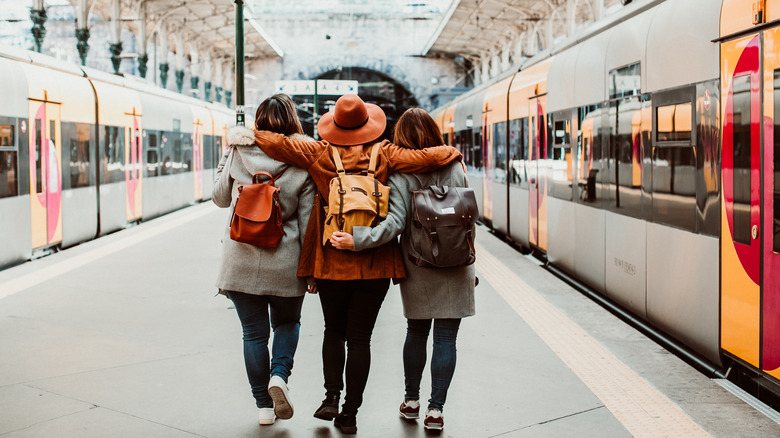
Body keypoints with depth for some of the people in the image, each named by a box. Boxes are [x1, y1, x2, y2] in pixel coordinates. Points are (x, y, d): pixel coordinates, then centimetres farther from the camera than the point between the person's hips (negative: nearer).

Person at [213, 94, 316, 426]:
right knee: (287, 323, 22)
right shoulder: (303, 164, -6)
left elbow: (220, 199, 13)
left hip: (241, 260, 1)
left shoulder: (238, 155, -3)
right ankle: (279, 375, -2)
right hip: (285, 264, -1)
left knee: (254, 333, 11)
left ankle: (263, 406, 15)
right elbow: (307, 222, -5)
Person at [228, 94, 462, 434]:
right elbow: (427, 159, -8)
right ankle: (350, 413, 8)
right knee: (360, 338, 7)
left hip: (331, 261, 0)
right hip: (374, 265, 0)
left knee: (334, 331, 19)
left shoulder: (321, 154, -4)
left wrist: (251, 135, 5)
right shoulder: (384, 155, -4)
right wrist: (450, 152, 12)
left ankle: (332, 396, 4)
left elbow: (282, 146, -11)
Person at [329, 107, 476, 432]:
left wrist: (356, 240, -25)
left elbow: (394, 223, -22)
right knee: (445, 338, 4)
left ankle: (411, 400, 25)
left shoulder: (401, 176, -9)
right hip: (454, 271, 0)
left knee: (416, 333, 17)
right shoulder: (455, 170, 0)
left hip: (417, 271, 0)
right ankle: (435, 408, 2)